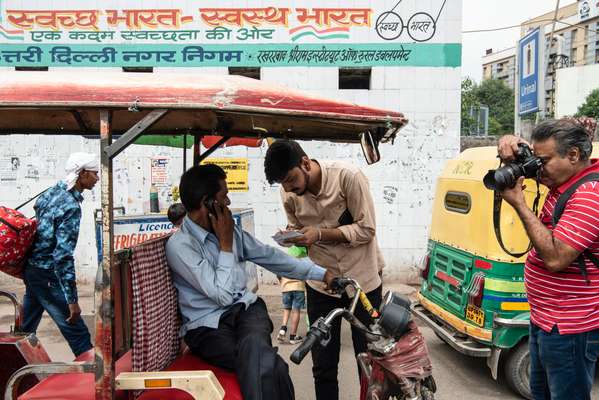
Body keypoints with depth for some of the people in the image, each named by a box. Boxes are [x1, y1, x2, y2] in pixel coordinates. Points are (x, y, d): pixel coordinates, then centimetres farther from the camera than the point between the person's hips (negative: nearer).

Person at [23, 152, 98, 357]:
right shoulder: (71, 207, -21)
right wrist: (72, 300, -24)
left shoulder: (52, 191, 5)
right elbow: (63, 256, -26)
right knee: (77, 333, -5)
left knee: (25, 329, 22)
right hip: (48, 276, -9)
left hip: (31, 269, 9)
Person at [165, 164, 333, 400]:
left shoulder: (229, 229, 7)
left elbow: (270, 257, 12)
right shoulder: (178, 246, -14)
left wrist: (322, 274, 11)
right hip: (209, 326, -5)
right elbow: (223, 295, -17)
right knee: (271, 367, -30)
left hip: (246, 308, 5)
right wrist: (225, 244, -11)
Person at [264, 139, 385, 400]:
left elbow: (366, 230, -17)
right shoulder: (289, 194, -6)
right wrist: (291, 236, -16)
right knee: (323, 366, 8)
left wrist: (320, 234, -26)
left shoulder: (348, 176, -20)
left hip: (362, 279, -3)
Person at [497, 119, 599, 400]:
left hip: (569, 329, -10)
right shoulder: (563, 179, 3)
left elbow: (555, 258, -30)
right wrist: (512, 145, -6)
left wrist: (519, 204, -23)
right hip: (544, 319, 10)